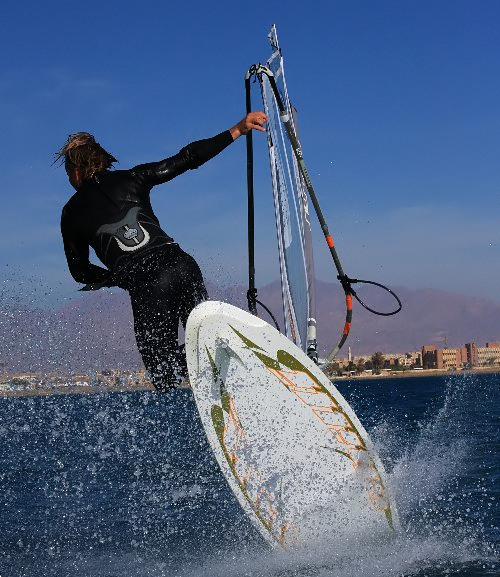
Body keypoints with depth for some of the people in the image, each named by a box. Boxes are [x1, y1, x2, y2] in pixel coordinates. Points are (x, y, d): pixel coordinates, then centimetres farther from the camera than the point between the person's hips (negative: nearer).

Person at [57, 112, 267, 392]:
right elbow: (185, 159, 8)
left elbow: (80, 271, 20)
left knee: (166, 378, 10)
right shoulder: (131, 179, 15)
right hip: (179, 264, 2)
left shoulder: (72, 214, 14)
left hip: (143, 284, -2)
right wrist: (237, 130, 11)